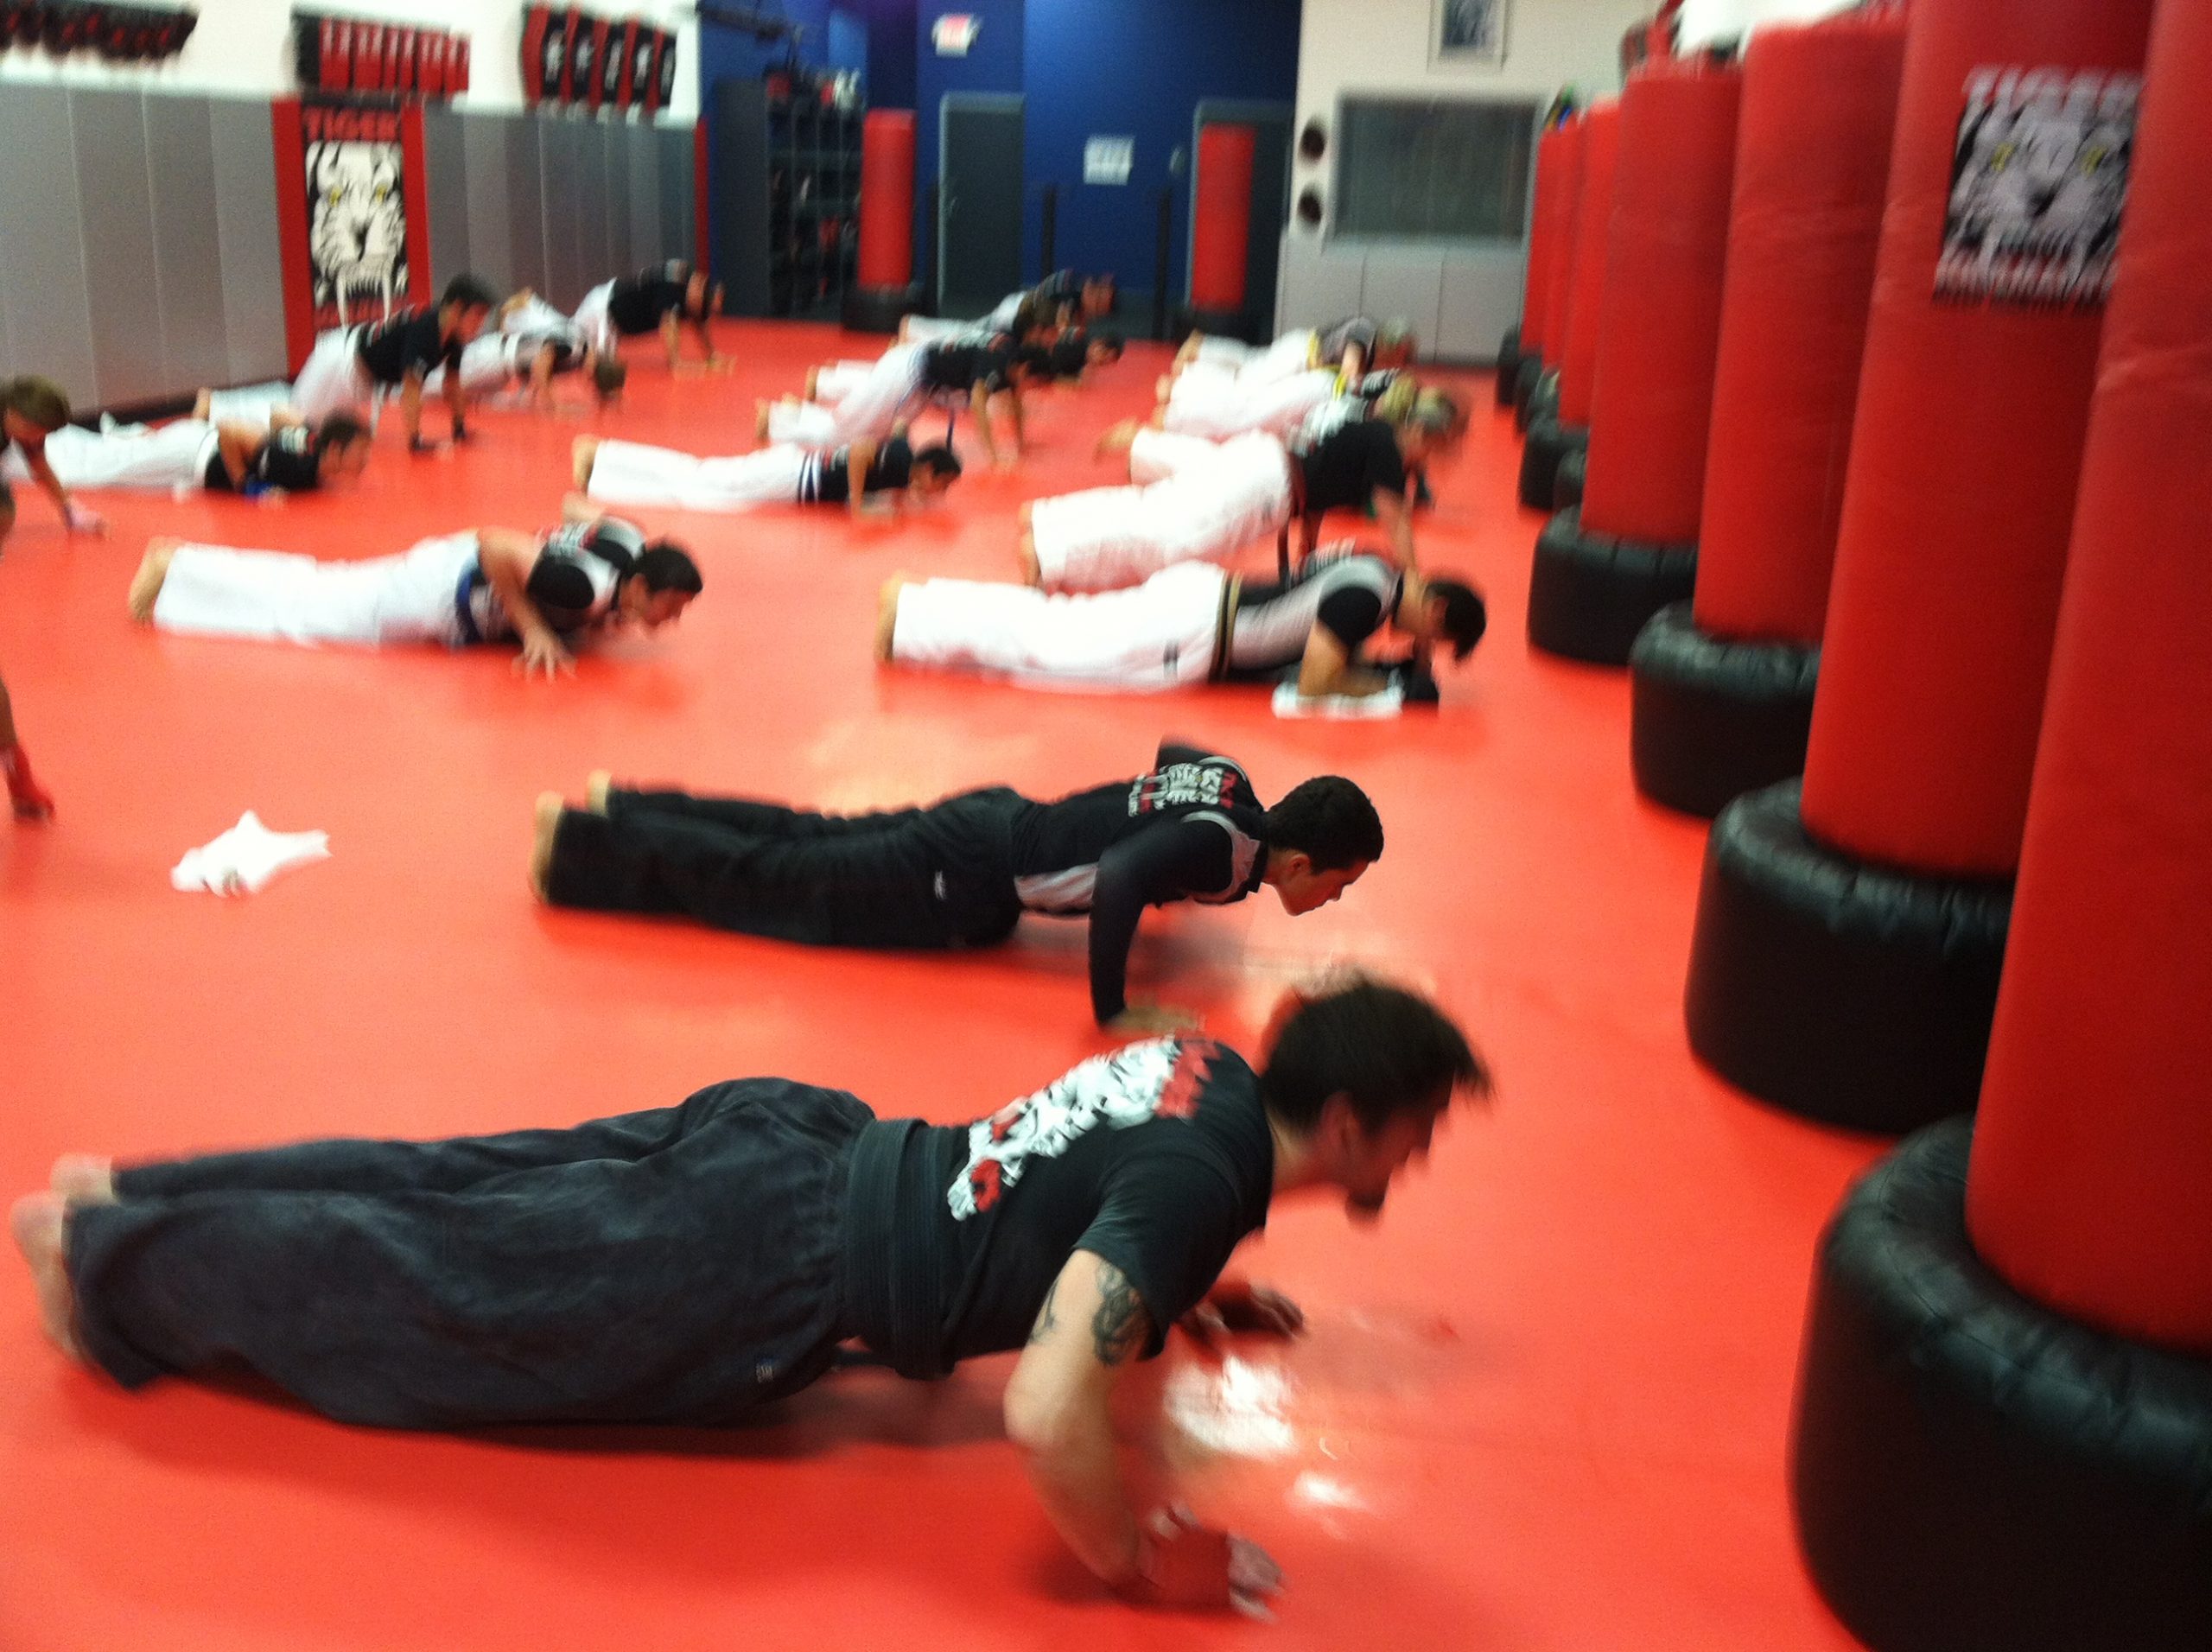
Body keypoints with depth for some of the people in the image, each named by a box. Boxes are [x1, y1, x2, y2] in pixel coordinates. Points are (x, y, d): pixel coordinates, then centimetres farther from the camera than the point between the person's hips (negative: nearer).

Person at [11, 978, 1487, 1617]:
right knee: (432, 1291, 8)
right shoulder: (1201, 1181, -25)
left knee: (464, 1192, 18)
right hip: (753, 1284, -7)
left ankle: (131, 1191, 32)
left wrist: (1184, 1280, 18)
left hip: (791, 1139, 8)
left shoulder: (1211, 1068, 3)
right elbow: (1045, 1418, -35)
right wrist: (1143, 1564, -19)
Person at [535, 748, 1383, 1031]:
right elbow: (1120, 880, -43)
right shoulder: (1222, 845, -25)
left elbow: (1172, 748, 24)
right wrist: (1114, 1011, -33)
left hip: (988, 819, 8)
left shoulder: (1232, 782, 1)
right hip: (962, 883, -8)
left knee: (815, 838, 19)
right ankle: (581, 842, 11)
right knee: (779, 885, 2)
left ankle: (625, 811, 29)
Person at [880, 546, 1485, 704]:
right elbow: (1314, 683, -22)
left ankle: (914, 603, 10)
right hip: (1194, 630, -8)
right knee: (1049, 646, -3)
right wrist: (1385, 686, -7)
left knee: (1054, 627, 9)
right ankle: (908, 613, 1)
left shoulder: (1378, 572, 9)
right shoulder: (1366, 591, -20)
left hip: (1203, 598, 8)